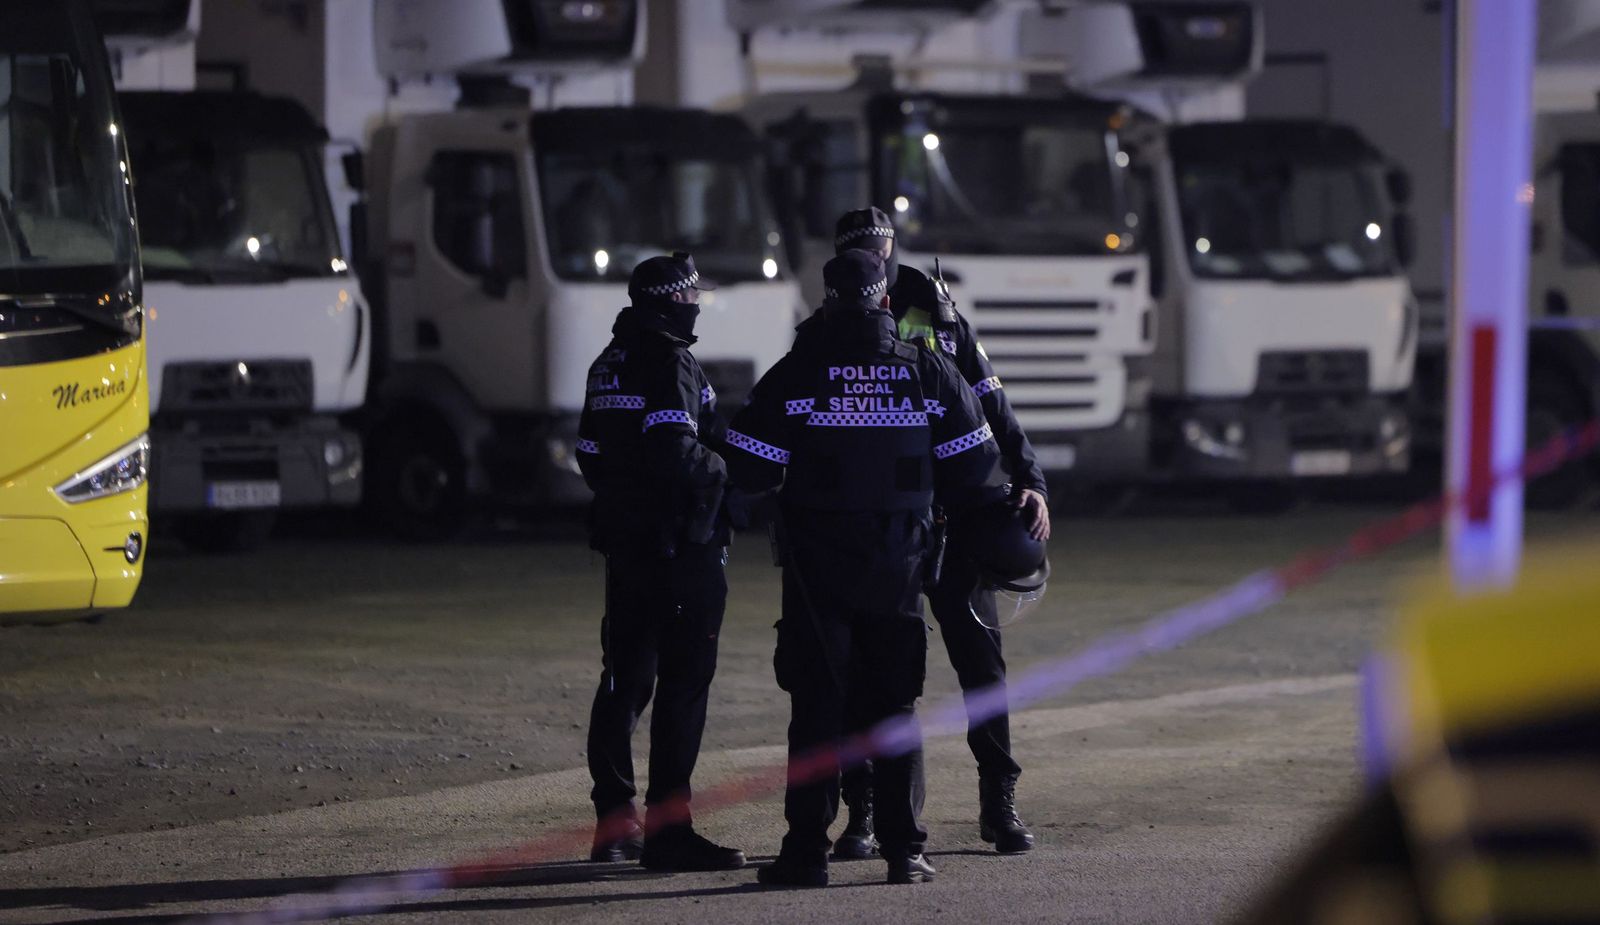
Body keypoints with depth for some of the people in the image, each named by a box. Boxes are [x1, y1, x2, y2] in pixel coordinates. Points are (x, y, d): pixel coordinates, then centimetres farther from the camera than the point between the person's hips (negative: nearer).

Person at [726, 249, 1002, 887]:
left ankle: (807, 851, -2)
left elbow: (748, 468, -6)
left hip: (818, 566, -2)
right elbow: (974, 467, 5)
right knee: (895, 705, 10)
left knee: (816, 705, 2)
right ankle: (904, 850, 7)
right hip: (899, 568, 2)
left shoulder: (795, 374, -6)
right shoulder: (928, 373, 0)